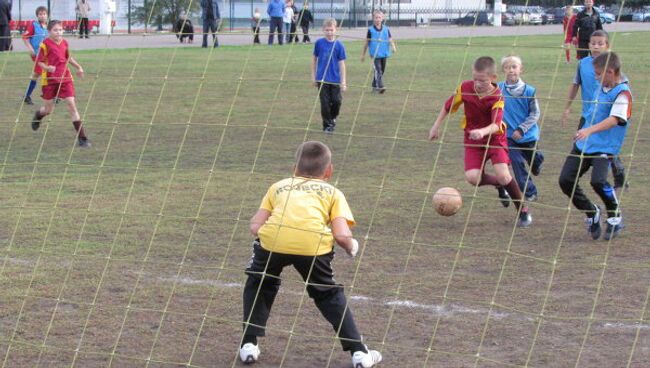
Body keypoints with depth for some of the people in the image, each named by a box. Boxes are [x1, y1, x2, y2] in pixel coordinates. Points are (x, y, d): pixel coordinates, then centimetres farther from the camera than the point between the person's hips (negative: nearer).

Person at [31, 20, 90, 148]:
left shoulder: (64, 43, 4)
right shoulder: (45, 44, -11)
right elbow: (39, 61, -10)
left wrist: (78, 67, 14)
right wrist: (47, 67, -29)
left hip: (65, 78, 3)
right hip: (49, 79, -3)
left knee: (71, 105, -8)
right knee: (49, 109, 10)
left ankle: (82, 137, -9)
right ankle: (37, 116, 50)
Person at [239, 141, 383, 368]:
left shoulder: (279, 186, 32)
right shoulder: (332, 192, 26)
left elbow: (255, 226, 20)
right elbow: (342, 236, 10)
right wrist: (351, 248, 31)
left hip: (272, 238, 1)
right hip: (313, 244, -1)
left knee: (258, 285, 30)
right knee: (329, 295, 23)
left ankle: (249, 344, 24)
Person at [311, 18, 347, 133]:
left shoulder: (339, 45, -6)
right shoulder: (319, 43, -3)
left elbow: (341, 63, -4)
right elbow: (314, 59, 8)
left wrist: (343, 81, -5)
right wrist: (313, 76, 8)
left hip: (335, 79, 0)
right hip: (322, 79, 0)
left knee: (337, 101, 0)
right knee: (325, 102, 1)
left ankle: (333, 118, 29)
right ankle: (327, 125, 13)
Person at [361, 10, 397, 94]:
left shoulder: (386, 29, 5)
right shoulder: (370, 30, -1)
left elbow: (390, 39, 2)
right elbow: (367, 42, 7)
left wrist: (393, 46, -20)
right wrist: (363, 54, 11)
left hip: (384, 53, 4)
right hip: (375, 54, -4)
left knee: (381, 71, 13)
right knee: (378, 70, -17)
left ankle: (374, 86, 28)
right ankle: (380, 86, -26)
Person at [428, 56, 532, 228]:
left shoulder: (497, 96, -23)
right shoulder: (465, 88, -13)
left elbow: (496, 124, -36)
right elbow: (448, 106, 5)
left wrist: (483, 132, -56)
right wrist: (436, 126, 8)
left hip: (495, 138, -3)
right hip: (472, 139, 3)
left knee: (503, 175, -21)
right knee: (472, 177, -18)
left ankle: (523, 211, 3)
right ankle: (499, 185, 17)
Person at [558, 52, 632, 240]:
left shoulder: (622, 93, -16)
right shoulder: (603, 88, 9)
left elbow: (614, 119, -29)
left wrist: (590, 130, -40)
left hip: (604, 147, -8)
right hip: (584, 144, 8)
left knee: (598, 181, -27)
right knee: (566, 180, 1)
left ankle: (615, 218, 0)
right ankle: (592, 214, 20)